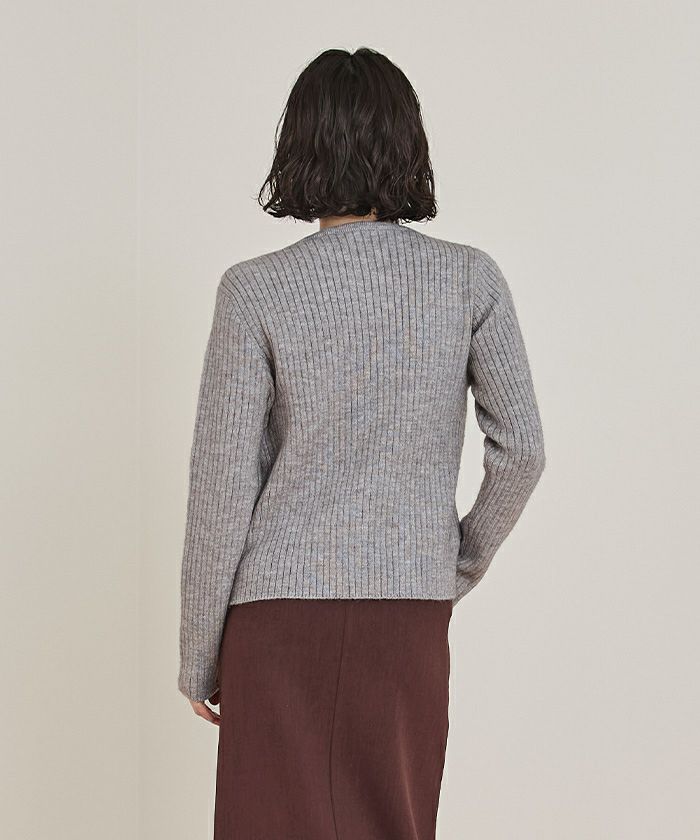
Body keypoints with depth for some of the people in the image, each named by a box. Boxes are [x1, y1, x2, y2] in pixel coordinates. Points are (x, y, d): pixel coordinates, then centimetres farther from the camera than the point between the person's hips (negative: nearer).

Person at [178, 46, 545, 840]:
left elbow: (222, 486, -7)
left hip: (280, 611, -2)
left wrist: (198, 653, 2)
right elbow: (520, 449, -4)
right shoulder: (469, 279, -2)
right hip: (409, 615, 2)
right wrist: (461, 567, 12)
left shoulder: (256, 290, -8)